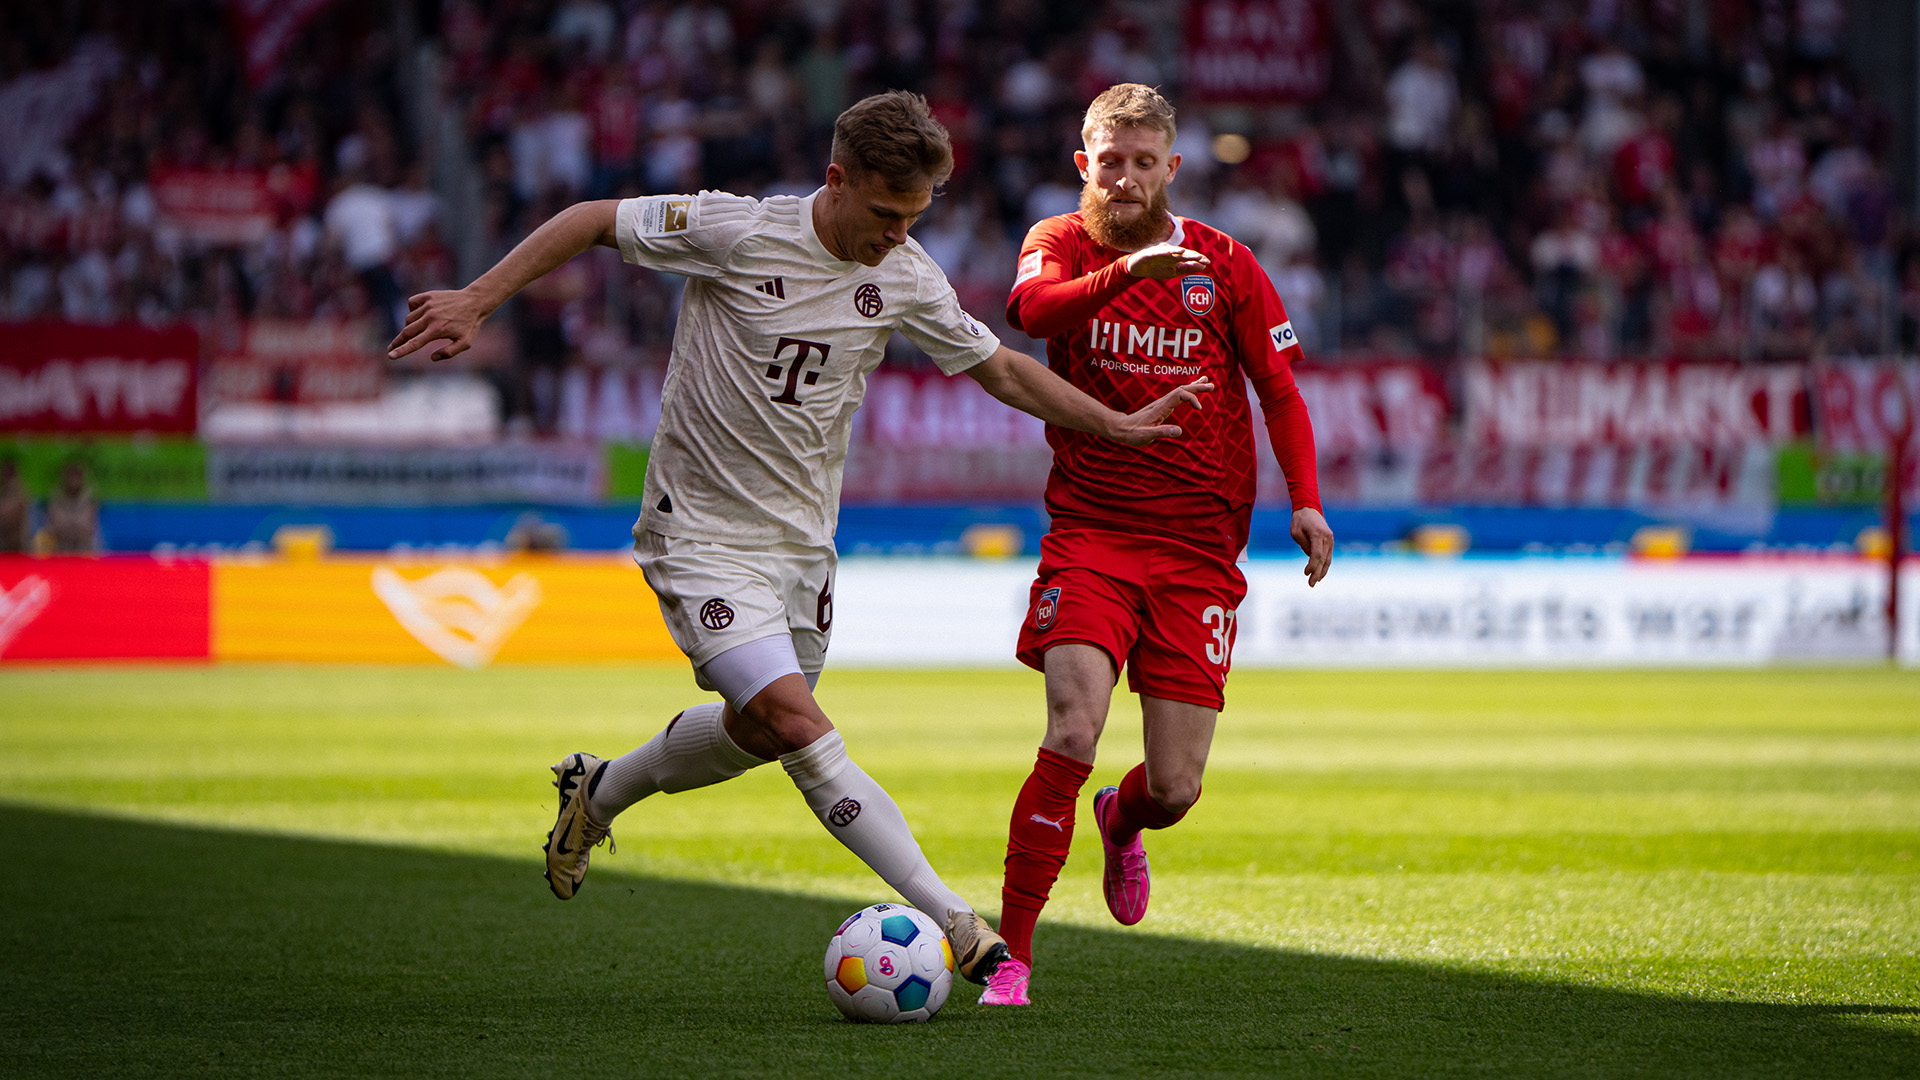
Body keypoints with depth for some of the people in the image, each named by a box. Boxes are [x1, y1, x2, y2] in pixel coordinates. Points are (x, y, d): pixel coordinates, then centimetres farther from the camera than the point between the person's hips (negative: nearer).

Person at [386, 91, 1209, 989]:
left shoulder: (907, 280, -3)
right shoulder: (736, 233, -19)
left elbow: (1002, 370, 11)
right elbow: (593, 221, -10)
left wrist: (1118, 424, 7)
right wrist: (476, 301, -15)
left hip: (801, 535, 7)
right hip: (702, 533, -7)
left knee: (760, 727, 14)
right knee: (794, 721, -19)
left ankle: (599, 793, 42)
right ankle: (948, 920, -19)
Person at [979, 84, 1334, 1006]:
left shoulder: (1223, 264, 5)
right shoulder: (1060, 244, 1)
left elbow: (1279, 390, 10)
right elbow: (1034, 308, -22)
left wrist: (1305, 500, -6)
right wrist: (1125, 272, -41)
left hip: (1197, 548, 2)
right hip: (1089, 530, -2)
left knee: (1175, 788, -1)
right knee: (1072, 733, -23)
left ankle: (1120, 823, 38)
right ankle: (1011, 955, -15)